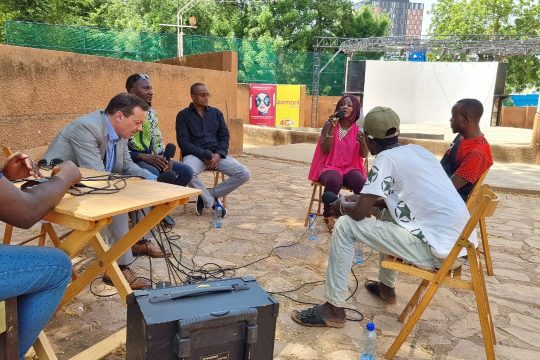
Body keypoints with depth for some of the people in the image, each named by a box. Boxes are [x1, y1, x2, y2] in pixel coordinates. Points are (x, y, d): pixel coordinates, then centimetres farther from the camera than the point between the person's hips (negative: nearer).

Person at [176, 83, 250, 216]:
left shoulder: (216, 113, 16)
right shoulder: (183, 115, 4)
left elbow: (224, 136, 12)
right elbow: (183, 142, -4)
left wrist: (219, 154, -8)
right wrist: (204, 155, -16)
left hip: (217, 154, 4)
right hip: (195, 154, -4)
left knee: (244, 174, -17)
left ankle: (206, 197, -4)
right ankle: (213, 202, -13)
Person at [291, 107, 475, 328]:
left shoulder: (386, 158, -10)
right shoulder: (418, 151, 14)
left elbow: (359, 212, -13)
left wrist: (342, 206, 9)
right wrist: (365, 199, 27)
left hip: (438, 250, -9)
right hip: (460, 245, 9)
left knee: (345, 226, -5)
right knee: (388, 213, 32)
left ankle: (333, 309, 4)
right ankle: (386, 287, 40)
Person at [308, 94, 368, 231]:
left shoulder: (359, 129, 3)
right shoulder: (329, 125, -1)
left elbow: (364, 155, -2)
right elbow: (324, 151, -10)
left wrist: (362, 141, -23)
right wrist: (332, 130, -19)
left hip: (351, 168, 2)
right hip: (330, 167, -2)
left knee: (362, 183, -31)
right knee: (334, 180, -36)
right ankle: (329, 216, -17)